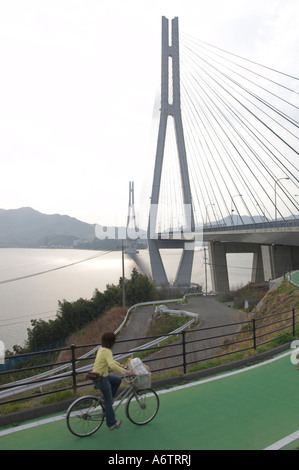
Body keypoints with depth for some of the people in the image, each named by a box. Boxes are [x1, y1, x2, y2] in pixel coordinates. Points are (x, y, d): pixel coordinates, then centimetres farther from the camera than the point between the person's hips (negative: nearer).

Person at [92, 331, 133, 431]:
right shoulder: (107, 352, -24)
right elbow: (112, 365, -41)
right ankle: (112, 424, 16)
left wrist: (120, 365, 23)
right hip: (101, 379, -9)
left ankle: (108, 401, 24)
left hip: (97, 375, 9)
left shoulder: (101, 348, 5)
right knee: (109, 401, 4)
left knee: (118, 380, 22)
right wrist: (125, 371, -36)